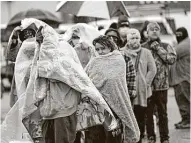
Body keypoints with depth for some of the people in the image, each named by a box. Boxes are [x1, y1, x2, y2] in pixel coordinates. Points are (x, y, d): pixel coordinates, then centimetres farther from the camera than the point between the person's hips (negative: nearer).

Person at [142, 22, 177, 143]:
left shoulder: (166, 46, 6)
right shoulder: (142, 48, 3)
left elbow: (172, 59, -11)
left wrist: (158, 48, -11)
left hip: (162, 85, 0)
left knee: (163, 113, 6)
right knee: (148, 113, 5)